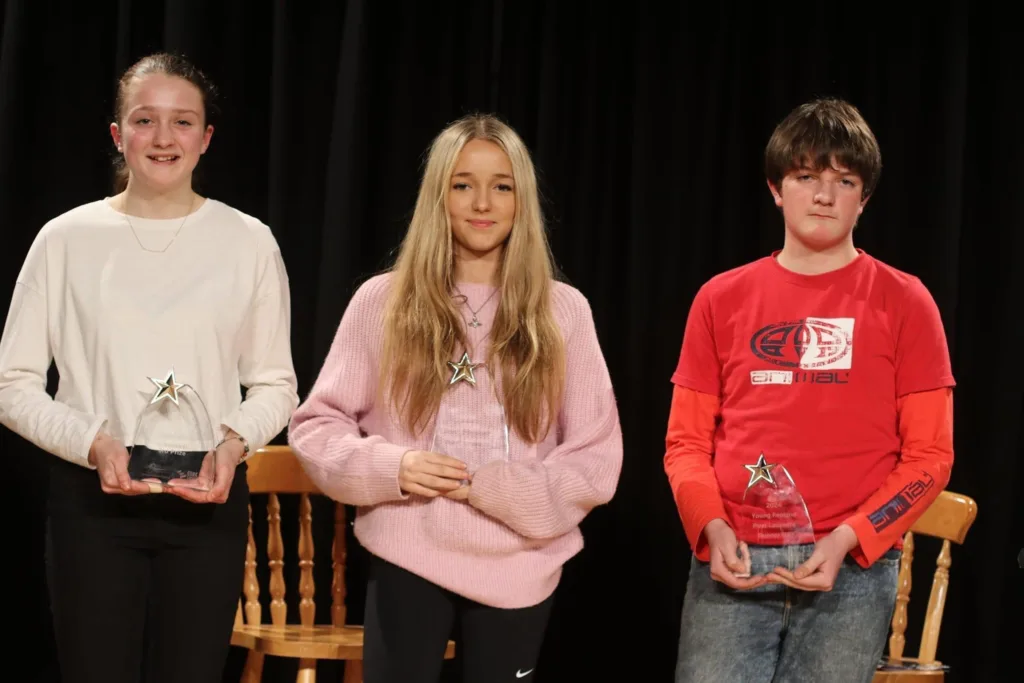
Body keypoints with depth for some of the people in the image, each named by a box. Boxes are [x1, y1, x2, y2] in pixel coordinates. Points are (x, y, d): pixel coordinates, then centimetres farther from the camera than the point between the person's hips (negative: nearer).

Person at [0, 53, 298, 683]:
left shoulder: (248, 242, 4)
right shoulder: (67, 239, 1)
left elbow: (276, 386, 9)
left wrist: (234, 442, -11)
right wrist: (92, 444, -14)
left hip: (209, 499, 1)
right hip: (92, 499, -1)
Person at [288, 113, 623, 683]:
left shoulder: (563, 310, 2)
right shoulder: (383, 301, 1)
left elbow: (598, 457, 0)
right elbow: (317, 426, 4)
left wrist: (500, 487, -14)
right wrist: (390, 468, -15)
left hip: (518, 571, 1)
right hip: (408, 564, -1)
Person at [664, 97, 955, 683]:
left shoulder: (903, 302, 4)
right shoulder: (722, 299, 10)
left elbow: (929, 454, 2)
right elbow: (686, 441, 12)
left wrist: (848, 538, -11)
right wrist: (712, 528, -6)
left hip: (852, 571, -1)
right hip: (733, 566, 1)